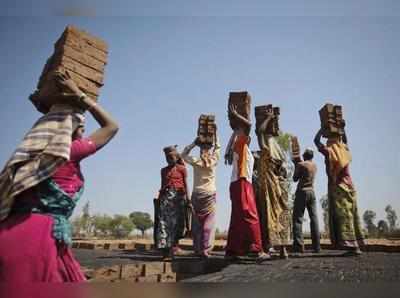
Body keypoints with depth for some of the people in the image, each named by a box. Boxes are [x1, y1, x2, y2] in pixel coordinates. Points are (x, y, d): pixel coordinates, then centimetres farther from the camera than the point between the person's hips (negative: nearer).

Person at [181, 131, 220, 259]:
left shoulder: (195, 161, -1)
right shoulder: (214, 161, 0)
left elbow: (183, 154, 17)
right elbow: (218, 148, 18)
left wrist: (194, 143, 10)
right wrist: (215, 134, 22)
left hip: (197, 194, 1)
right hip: (210, 194, 0)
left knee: (197, 223, 6)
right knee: (208, 223, 0)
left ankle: (198, 249, 6)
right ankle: (205, 249, -4)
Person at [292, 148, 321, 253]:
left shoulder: (301, 164, -6)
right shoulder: (314, 165, 11)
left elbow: (295, 179, 0)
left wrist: (296, 166, 8)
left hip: (302, 192, -6)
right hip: (312, 192, 6)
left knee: (298, 218, -5)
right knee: (314, 218, 6)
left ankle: (299, 246, -12)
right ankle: (316, 246, 6)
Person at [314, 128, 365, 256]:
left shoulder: (328, 151, -5)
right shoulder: (345, 149, 9)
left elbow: (316, 140, 8)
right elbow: (345, 140, 30)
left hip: (336, 188, -6)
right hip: (349, 186, 6)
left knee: (342, 216, -6)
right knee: (351, 215, 9)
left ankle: (352, 246, -9)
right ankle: (356, 245, 11)